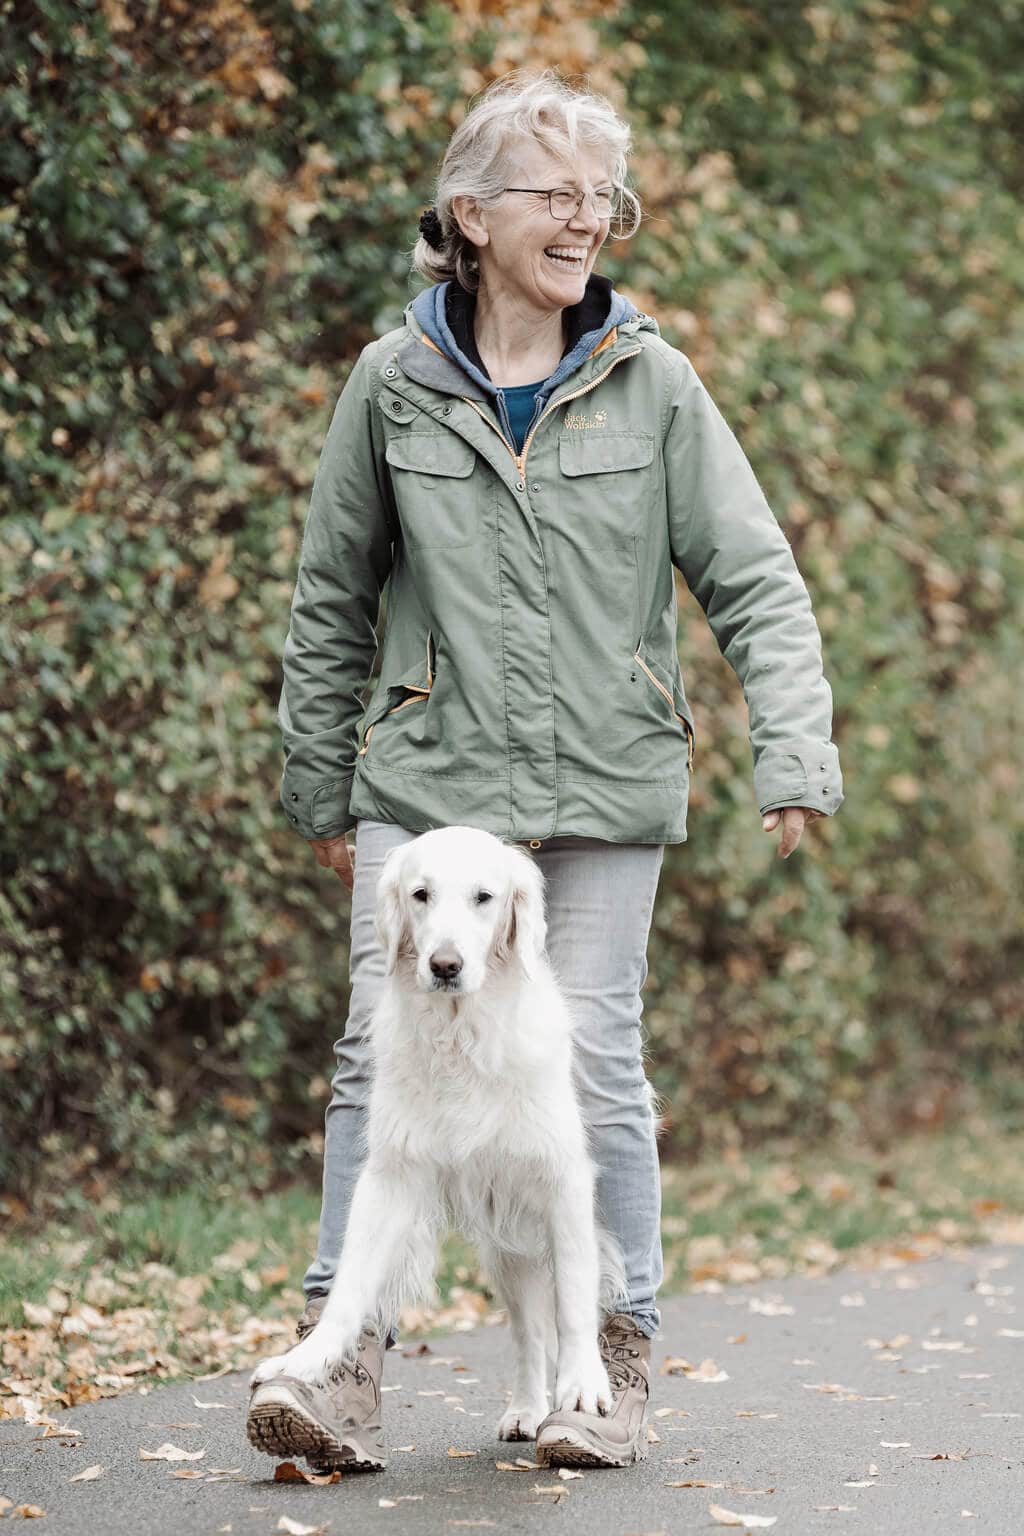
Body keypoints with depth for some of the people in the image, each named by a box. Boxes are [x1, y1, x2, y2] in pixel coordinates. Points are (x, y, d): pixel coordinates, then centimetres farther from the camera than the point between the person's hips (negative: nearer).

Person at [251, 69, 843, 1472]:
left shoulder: (651, 384, 1)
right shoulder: (394, 386, 2)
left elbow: (754, 581, 1)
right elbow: (331, 602, 11)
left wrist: (794, 755, -10)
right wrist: (318, 788, 13)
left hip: (602, 782, 0)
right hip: (428, 776, 1)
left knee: (593, 1067, 1)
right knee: (384, 1055, -6)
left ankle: (612, 1364, 14)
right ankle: (345, 1361, -1)